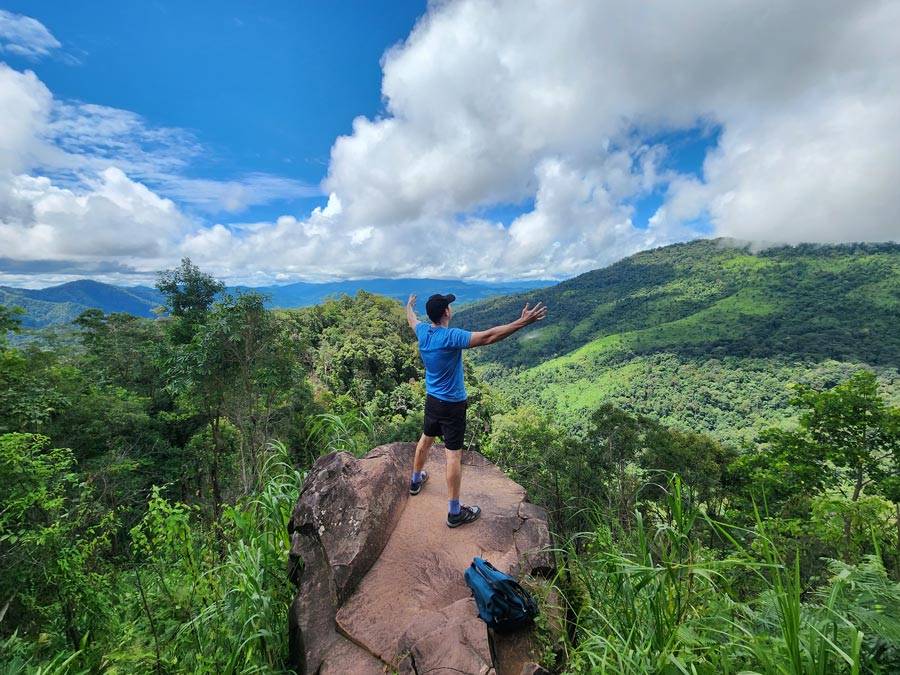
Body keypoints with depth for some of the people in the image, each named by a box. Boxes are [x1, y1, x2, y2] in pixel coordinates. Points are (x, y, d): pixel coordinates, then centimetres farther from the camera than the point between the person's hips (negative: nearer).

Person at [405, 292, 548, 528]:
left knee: (425, 439, 27)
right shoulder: (451, 337, -27)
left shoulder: (423, 332, -5)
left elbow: (412, 320, 20)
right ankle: (454, 512, 10)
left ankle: (416, 480, 49)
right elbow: (488, 336, -34)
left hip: (431, 400, 8)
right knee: (453, 455, 0)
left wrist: (409, 306, 42)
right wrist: (523, 322, -33)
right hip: (452, 405, -7)